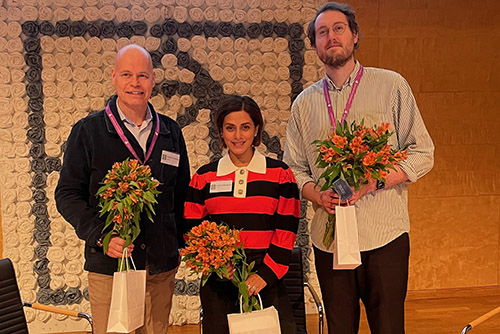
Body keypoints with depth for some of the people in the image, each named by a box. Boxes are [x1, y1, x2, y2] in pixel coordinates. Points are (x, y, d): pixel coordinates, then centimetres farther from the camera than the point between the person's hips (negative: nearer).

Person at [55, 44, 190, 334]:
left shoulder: (170, 132, 9)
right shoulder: (88, 130, -1)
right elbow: (67, 194, -2)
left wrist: (183, 241, 5)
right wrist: (100, 236, -16)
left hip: (162, 266, 3)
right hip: (109, 265, -3)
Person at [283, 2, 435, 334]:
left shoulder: (391, 86, 2)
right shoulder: (304, 103, 10)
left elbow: (422, 153, 0)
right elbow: (294, 168, 12)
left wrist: (373, 182, -16)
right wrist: (318, 194, -10)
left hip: (384, 235, -2)